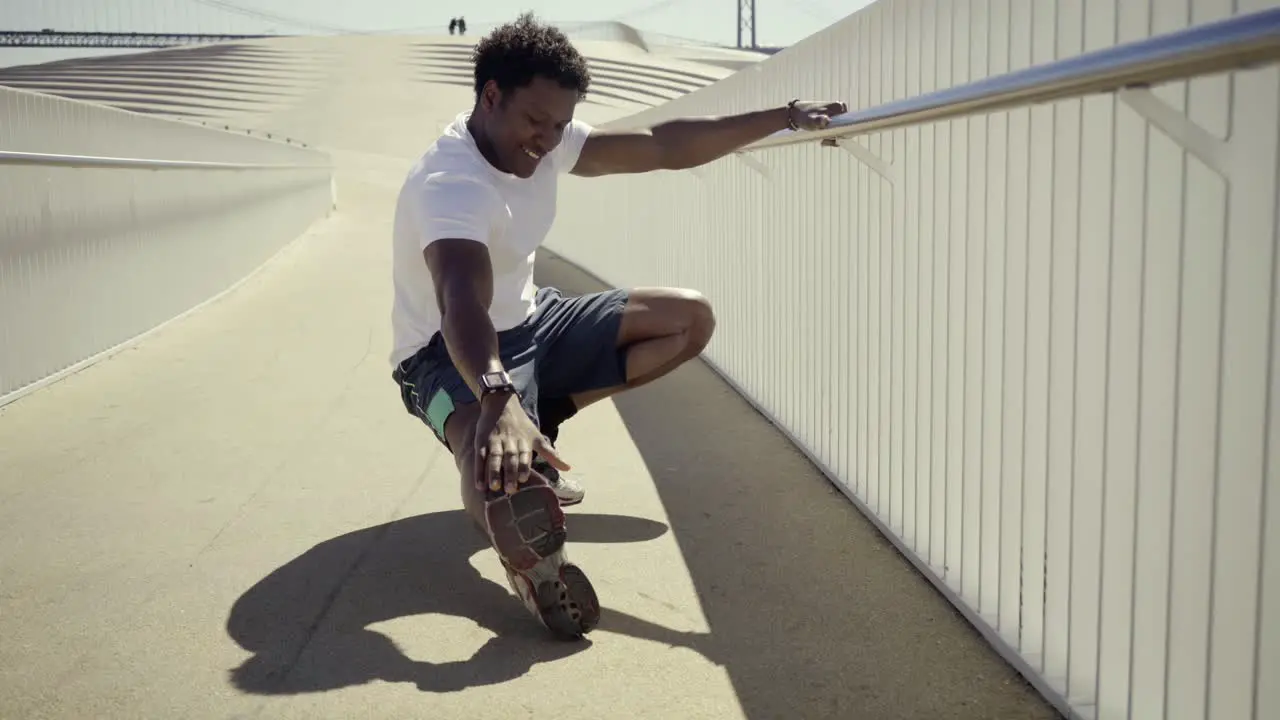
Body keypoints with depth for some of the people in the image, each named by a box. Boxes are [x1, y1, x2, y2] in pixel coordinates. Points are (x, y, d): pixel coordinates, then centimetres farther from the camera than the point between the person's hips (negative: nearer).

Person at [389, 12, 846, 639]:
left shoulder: (546, 142, -4)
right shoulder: (449, 184, -29)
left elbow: (666, 147, -4)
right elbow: (463, 306, -46)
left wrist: (785, 116, -8)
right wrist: (497, 397, -64)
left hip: (530, 322, 10)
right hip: (452, 354, -10)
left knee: (690, 318, 2)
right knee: (499, 453, -45)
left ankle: (539, 422, 1)